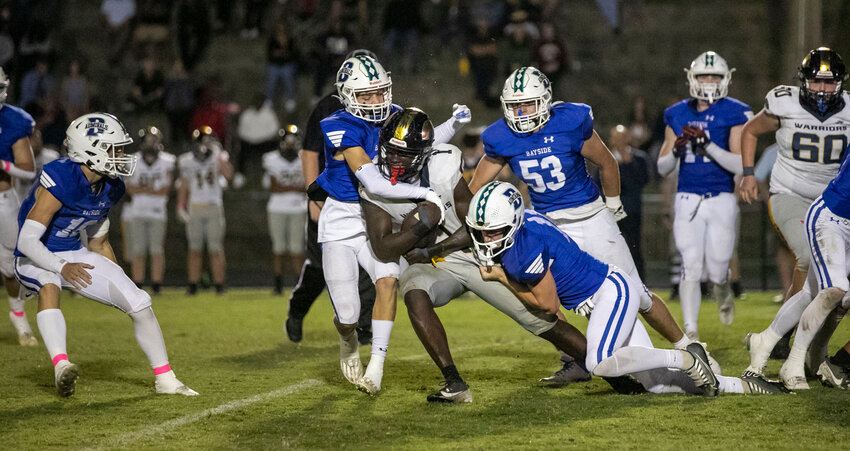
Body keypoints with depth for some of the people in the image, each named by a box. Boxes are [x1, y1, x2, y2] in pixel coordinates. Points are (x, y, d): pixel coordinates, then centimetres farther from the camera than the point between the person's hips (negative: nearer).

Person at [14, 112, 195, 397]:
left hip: (74, 255, 7)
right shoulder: (61, 180, -28)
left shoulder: (110, 188, -2)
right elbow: (27, 241, -29)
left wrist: (119, 283, 13)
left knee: (139, 303, -2)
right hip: (36, 258, -7)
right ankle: (61, 365, -55)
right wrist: (63, 268, -39)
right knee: (49, 285, -42)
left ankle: (165, 379, 12)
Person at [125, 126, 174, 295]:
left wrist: (143, 189, -7)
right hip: (138, 212, 2)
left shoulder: (166, 162, -2)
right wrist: (154, 190, -10)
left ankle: (157, 284, 3)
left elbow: (166, 189, -5)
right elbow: (130, 188, 1)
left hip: (158, 212, -2)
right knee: (138, 250, 3)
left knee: (157, 249, -2)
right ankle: (137, 284, 6)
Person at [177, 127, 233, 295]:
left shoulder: (219, 159, -3)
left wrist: (220, 158, -25)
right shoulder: (187, 161, 5)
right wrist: (181, 207, 8)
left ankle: (219, 284, 3)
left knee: (215, 249, -3)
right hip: (194, 208, 2)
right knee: (195, 249, 4)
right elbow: (184, 186, 14)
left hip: (214, 207, -2)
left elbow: (228, 175, -22)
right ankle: (193, 285, 9)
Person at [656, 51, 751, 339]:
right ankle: (690, 332, -3)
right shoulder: (678, 115, 7)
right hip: (688, 199, 2)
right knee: (691, 267, -9)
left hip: (721, 200, -2)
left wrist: (707, 144, -24)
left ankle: (723, 292, 39)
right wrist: (676, 150, -11)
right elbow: (663, 168, 11)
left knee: (716, 270, 1)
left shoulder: (735, 114, -3)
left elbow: (740, 166, -13)